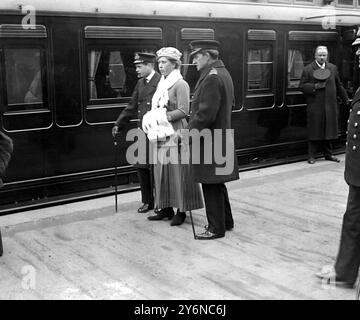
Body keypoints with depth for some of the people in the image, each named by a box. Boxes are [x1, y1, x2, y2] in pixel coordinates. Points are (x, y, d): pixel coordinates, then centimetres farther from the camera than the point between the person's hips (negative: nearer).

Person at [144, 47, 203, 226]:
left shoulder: (180, 84, -8)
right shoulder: (161, 84, 16)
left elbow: (183, 111, -15)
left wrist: (164, 116, -18)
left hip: (175, 133, -8)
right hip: (161, 133, 8)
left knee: (177, 171, -2)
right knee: (162, 171, 9)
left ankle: (181, 210, 6)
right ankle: (166, 208, 18)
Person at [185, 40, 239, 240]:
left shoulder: (211, 77, -19)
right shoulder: (223, 73, 13)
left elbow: (206, 113, -24)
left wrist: (190, 131, -14)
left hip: (209, 139, -10)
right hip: (221, 136, 10)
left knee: (211, 185, 0)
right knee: (217, 183, 19)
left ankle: (216, 228, 10)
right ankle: (226, 221, 30)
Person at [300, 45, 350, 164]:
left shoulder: (333, 68, 12)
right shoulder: (307, 69, -1)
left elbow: (339, 86, 19)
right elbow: (302, 86, -4)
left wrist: (346, 100, 20)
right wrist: (315, 86, -18)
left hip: (330, 106, 4)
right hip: (315, 107, -4)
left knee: (328, 131, 9)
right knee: (314, 132, 0)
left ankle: (328, 154, 21)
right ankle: (311, 156, 8)